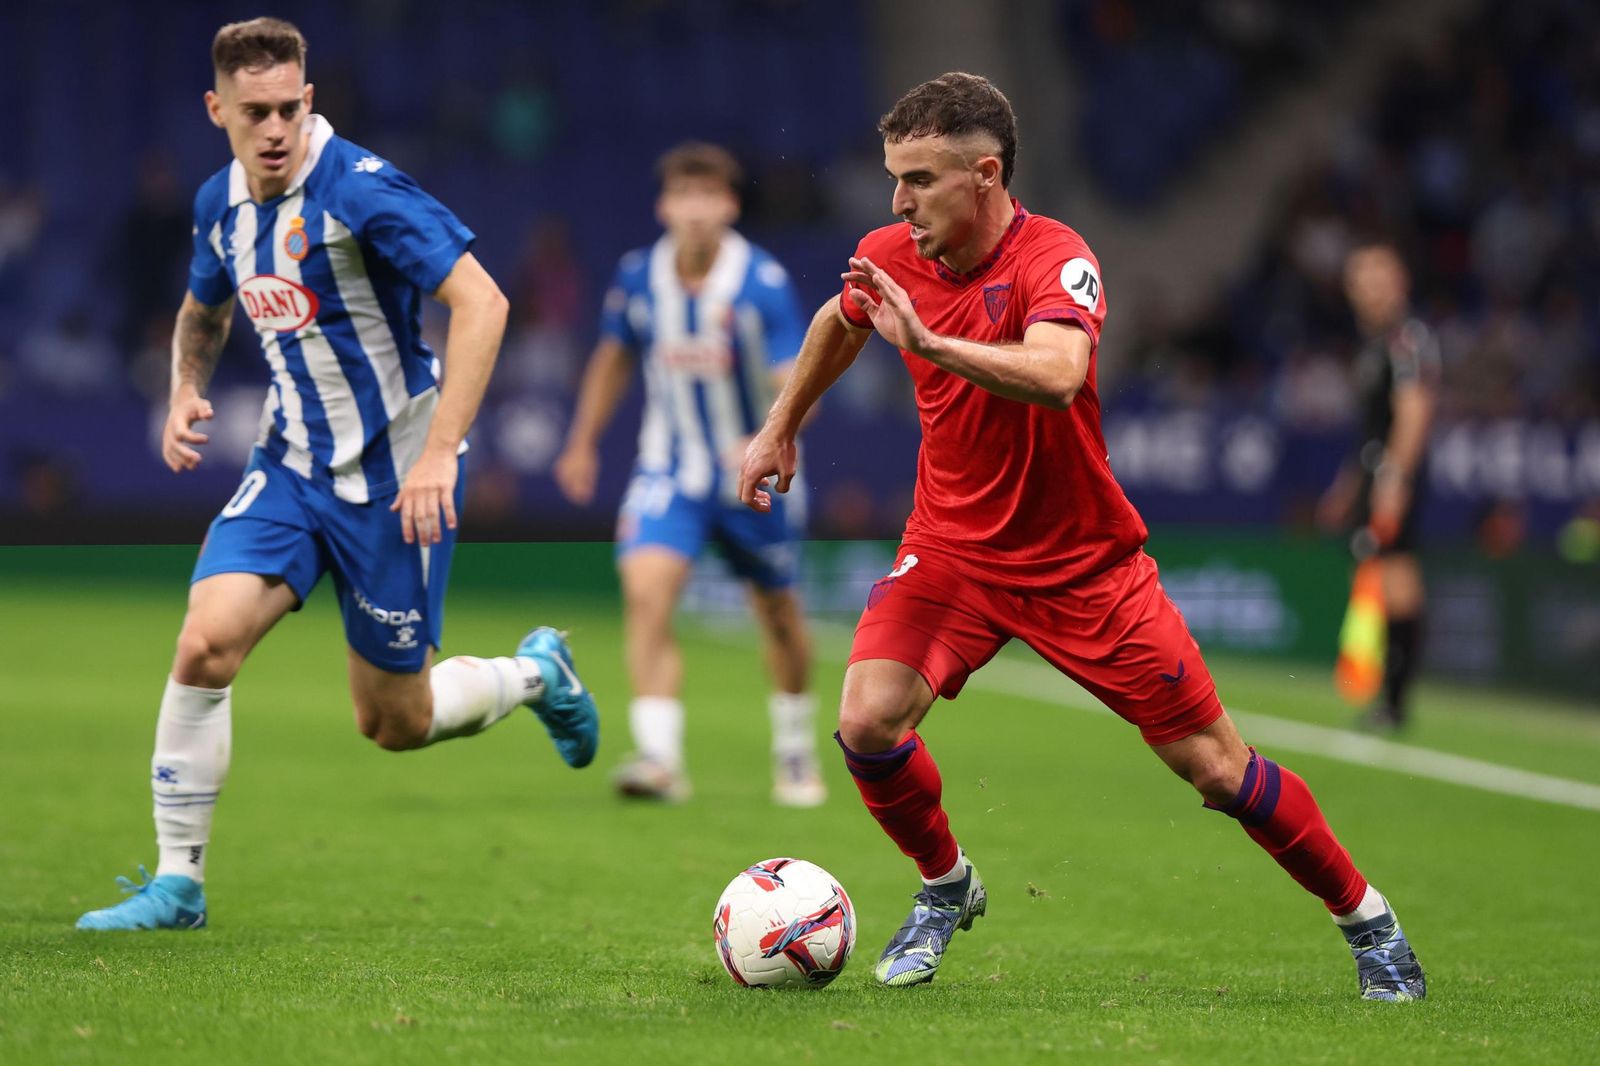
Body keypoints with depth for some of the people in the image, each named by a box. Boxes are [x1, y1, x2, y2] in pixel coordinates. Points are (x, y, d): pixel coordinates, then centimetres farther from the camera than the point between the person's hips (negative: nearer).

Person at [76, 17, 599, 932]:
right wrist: (186, 393, 3)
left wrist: (439, 451, -31)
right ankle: (178, 883, -5)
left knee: (393, 724, 5)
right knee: (206, 642, -17)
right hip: (292, 462, 5)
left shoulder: (359, 189, -21)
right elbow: (205, 308, 23)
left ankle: (536, 674, 36)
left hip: (393, 477, -5)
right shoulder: (220, 203, 2)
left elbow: (480, 303, -26)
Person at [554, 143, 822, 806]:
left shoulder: (763, 283, -18)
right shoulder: (637, 277, -7)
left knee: (778, 614, 12)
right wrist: (583, 442, 17)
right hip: (668, 471, 1)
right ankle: (659, 757, -26)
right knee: (646, 591, -21)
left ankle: (795, 752, 36)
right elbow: (615, 355, 13)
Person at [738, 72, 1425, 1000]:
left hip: (1083, 564, -4)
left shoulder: (1054, 259, -24)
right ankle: (947, 889, 10)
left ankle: (1368, 922, 21)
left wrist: (928, 341, -51)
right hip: (953, 547, 4)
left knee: (1217, 767, 0)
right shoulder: (890, 258, -7)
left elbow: (1057, 375, -46)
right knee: (868, 722, -19)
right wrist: (781, 427, 24)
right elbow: (840, 322, 19)